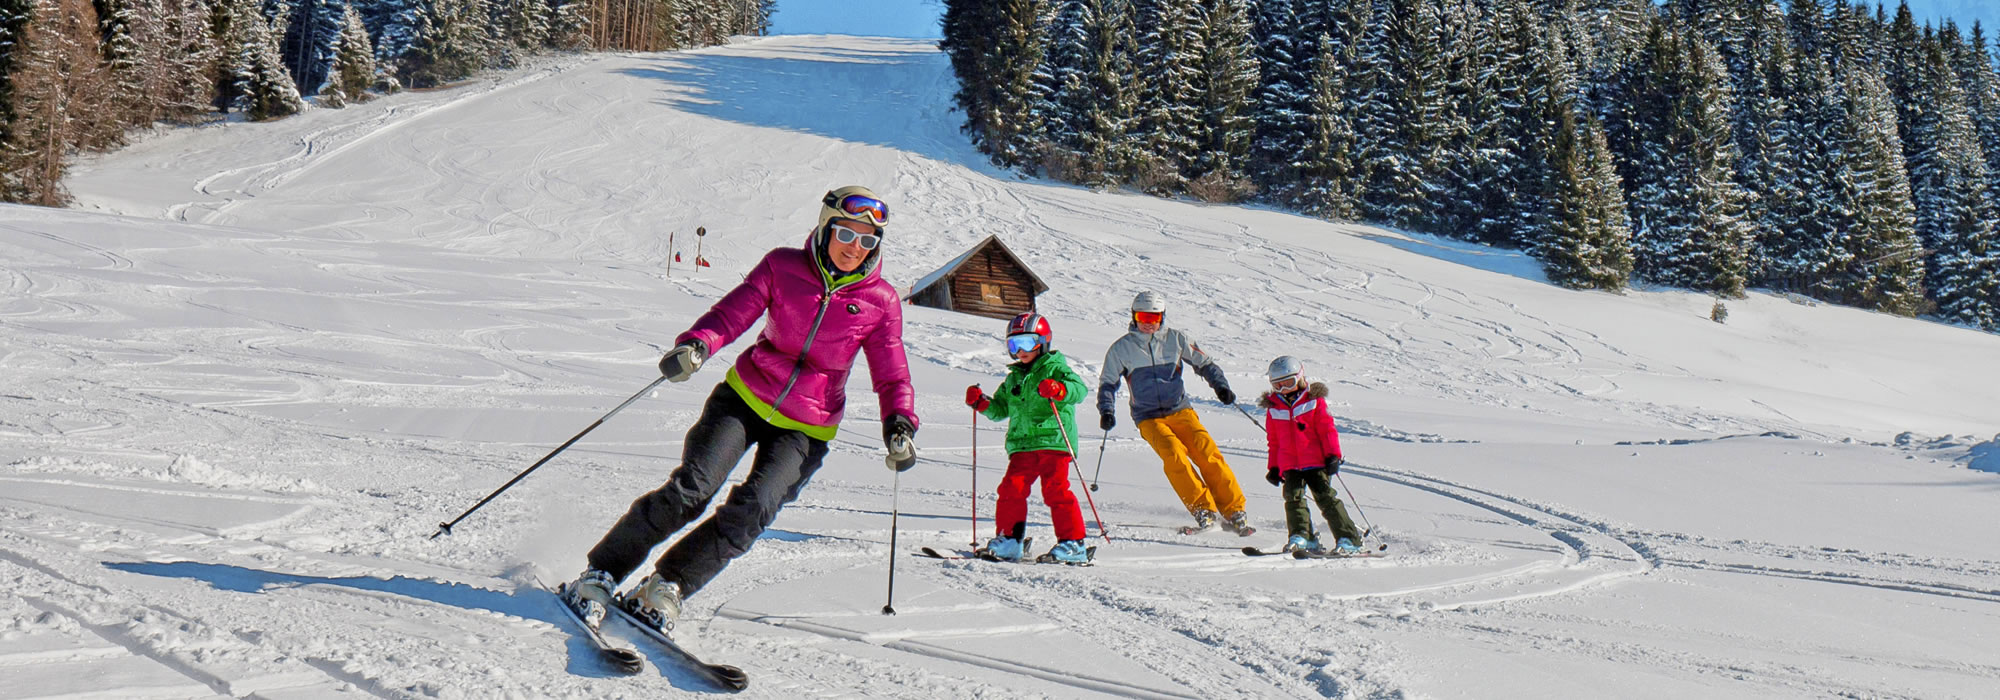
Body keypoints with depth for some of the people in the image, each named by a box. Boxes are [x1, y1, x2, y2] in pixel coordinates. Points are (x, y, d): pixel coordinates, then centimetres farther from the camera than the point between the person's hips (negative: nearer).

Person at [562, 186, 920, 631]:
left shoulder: (881, 303, -4)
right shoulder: (783, 267, -4)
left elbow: (891, 375, 0)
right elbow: (733, 312, -8)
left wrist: (899, 424, -18)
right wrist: (697, 344, -29)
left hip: (806, 428, 0)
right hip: (746, 397, 0)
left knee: (752, 511, -20)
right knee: (690, 490, -17)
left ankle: (667, 587, -2)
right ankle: (601, 573, -1)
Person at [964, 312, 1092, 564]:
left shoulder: (1055, 368, 4)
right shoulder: (1013, 378, 23)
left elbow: (1080, 388, -11)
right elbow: (1000, 409, 28)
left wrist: (1058, 389, -30)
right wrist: (981, 402, 10)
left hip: (1053, 442, -6)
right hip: (1022, 445, 6)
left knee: (1055, 490, -12)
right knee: (1011, 488, -5)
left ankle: (1073, 542, -5)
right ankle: (1009, 540, 5)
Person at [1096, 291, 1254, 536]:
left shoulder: (1175, 339, 6)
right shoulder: (1121, 348, 4)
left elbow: (1203, 363, 14)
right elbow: (1108, 383, 12)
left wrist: (1220, 385, -2)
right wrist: (1106, 411, -4)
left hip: (1181, 410, 1)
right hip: (1149, 418, -1)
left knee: (1208, 453, -17)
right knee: (1174, 454, -27)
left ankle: (1235, 513, -10)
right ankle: (1203, 512, -22)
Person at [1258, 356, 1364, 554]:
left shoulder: (1314, 401, 2)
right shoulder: (1273, 407, 10)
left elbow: (1328, 430, 0)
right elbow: (1273, 441, 18)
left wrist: (1333, 456, -8)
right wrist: (1274, 467, 16)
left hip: (1315, 461, -3)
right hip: (1290, 465, 3)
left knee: (1326, 497, -7)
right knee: (1293, 497, -13)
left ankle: (1349, 538, -2)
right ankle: (1301, 536, -9)